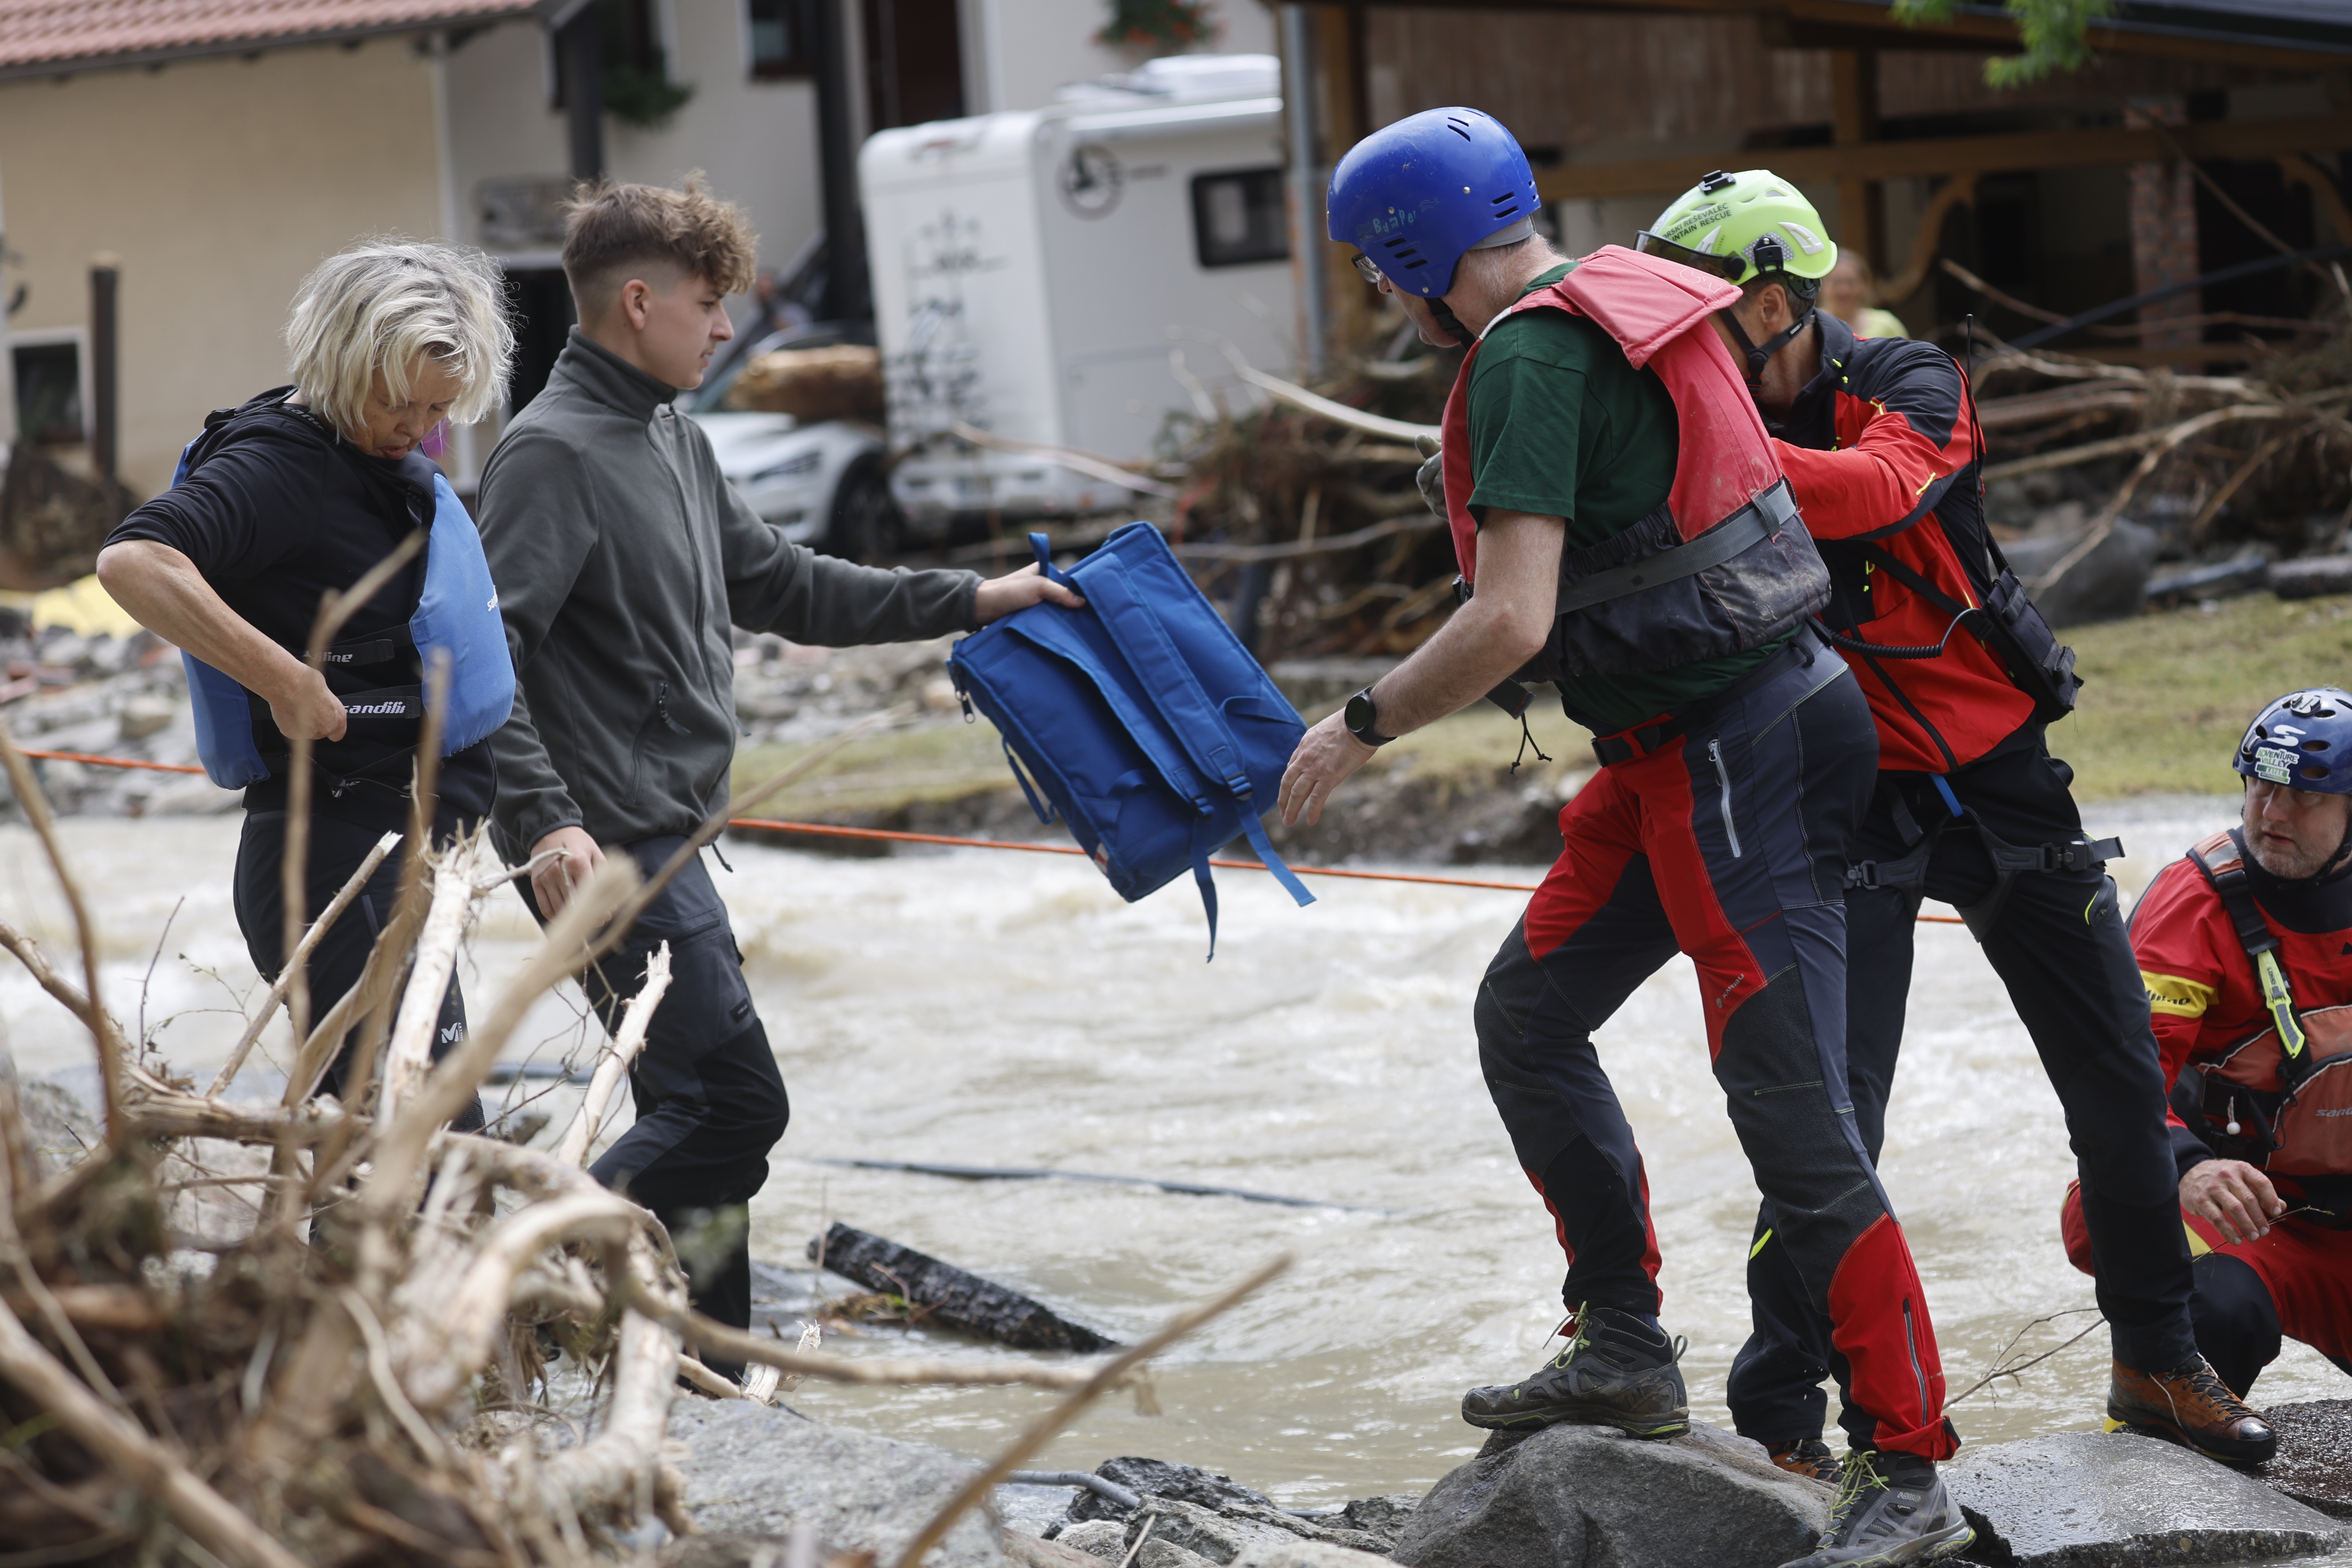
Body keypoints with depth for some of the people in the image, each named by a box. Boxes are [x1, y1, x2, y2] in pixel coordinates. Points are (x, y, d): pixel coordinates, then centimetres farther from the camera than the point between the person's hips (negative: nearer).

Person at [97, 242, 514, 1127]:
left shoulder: (391, 458, 14)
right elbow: (132, 562, -31)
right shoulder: (283, 463, -14)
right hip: (340, 857, -10)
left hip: (407, 849, 10)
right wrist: (284, 680, -28)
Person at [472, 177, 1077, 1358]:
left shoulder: (674, 443, 17)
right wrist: (544, 821, -30)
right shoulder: (553, 450, -13)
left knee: (697, 1110, 11)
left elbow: (782, 588, 26)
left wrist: (969, 601, 22)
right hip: (602, 848, -10)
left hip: (662, 838, 10)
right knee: (734, 1104, -12)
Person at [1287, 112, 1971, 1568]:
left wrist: (1363, 725, -9)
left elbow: (1511, 625, -24)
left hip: (1734, 760, -10)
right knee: (1528, 1014, 19)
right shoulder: (1628, 298, 12)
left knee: (1793, 1113, -9)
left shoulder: (1530, 357, -17)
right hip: (1683, 748, 10)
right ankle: (1626, 1349, 26)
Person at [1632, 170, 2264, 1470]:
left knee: (2122, 1088, 8)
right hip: (1853, 804, -1)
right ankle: (1776, 1414, -4)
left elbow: (1870, 490, -32)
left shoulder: (1910, 386, -9)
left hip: (1999, 773, 1)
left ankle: (2157, 1360, 28)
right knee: (1833, 1115, -14)